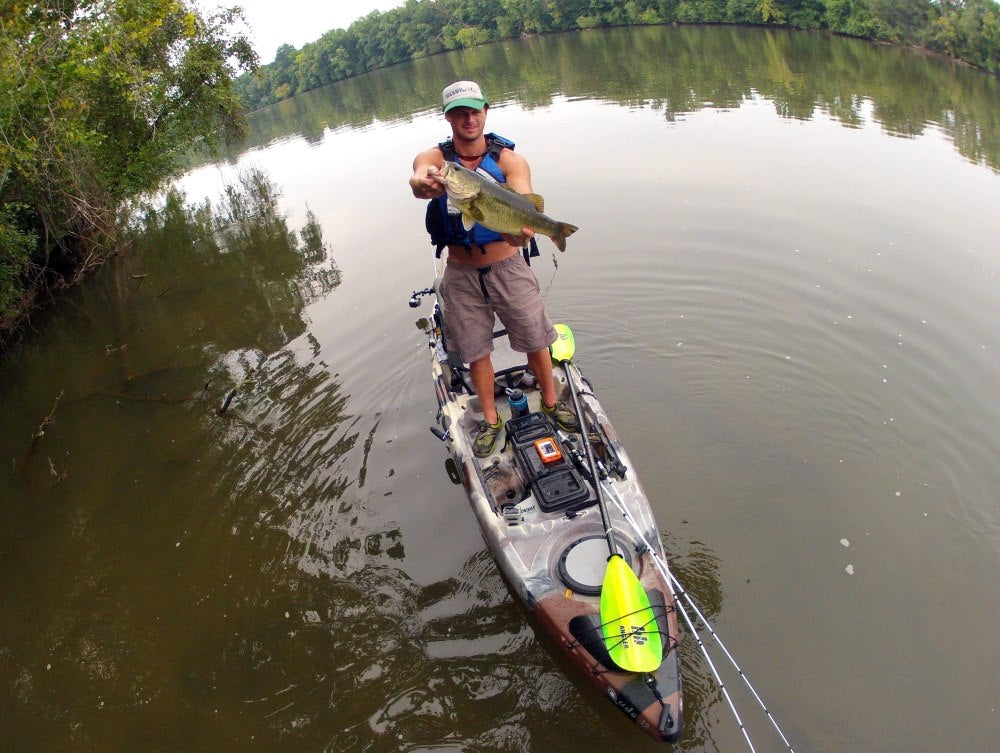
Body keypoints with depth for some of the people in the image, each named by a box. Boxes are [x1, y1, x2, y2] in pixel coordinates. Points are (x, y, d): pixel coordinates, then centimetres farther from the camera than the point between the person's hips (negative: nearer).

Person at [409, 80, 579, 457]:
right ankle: (490, 420, 32)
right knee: (476, 351, 11)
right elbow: (417, 180, -32)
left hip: (507, 266, -1)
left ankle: (551, 401, 36)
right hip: (461, 274, 1)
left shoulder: (509, 159, -10)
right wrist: (425, 183, -58)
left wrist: (523, 228, -51)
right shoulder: (434, 158, -8)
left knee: (535, 340, 9)